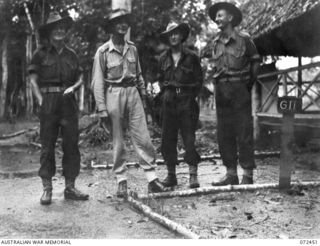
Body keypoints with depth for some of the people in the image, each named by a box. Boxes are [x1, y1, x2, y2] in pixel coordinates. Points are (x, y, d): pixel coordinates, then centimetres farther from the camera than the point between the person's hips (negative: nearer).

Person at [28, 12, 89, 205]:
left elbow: (80, 78, 16)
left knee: (72, 144, 3)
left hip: (68, 101, 3)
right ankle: (47, 189, 7)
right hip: (49, 102, -3)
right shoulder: (41, 54, 4)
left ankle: (70, 187, 12)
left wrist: (73, 87, -3)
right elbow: (33, 80, 2)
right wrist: (41, 100, -7)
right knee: (47, 145, -1)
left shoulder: (71, 54, 14)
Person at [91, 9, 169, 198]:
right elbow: (98, 83, -4)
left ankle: (152, 179, 6)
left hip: (133, 93, 3)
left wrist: (143, 96, 13)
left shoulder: (132, 48, 9)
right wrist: (102, 110, -8)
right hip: (114, 95, -3)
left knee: (143, 138, 0)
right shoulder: (103, 52, -4)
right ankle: (122, 182, 15)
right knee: (118, 142, 4)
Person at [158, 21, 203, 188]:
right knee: (167, 139, 3)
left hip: (186, 101, -3)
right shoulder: (163, 58, 11)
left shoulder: (191, 57, 2)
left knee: (189, 138, -6)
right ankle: (171, 175, 13)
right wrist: (165, 92, 8)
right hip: (169, 102, 3)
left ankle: (193, 175, 0)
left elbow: (199, 80, 6)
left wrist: (190, 96, -1)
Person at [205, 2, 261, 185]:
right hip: (221, 91, 6)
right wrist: (218, 84, 11)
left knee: (244, 134, -5)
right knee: (224, 135, 6)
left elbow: (256, 61, 4)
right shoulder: (216, 43, 12)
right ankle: (231, 174, 14)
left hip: (239, 89, -5)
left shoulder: (243, 39, -2)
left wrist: (249, 83, 2)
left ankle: (248, 175, 1)